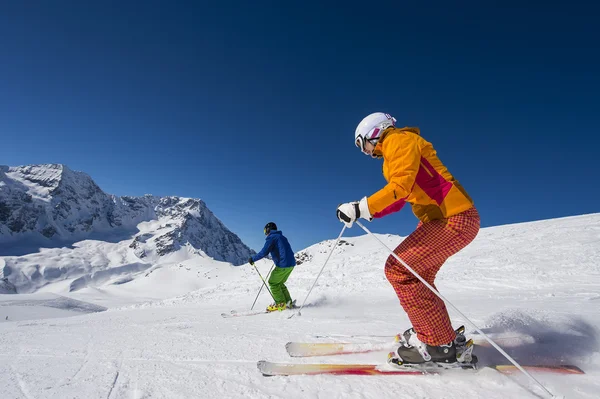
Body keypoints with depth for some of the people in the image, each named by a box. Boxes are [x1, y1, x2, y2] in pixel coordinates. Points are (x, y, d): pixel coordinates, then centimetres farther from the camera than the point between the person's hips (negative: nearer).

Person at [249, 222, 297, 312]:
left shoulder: (271, 237, -5)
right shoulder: (282, 237, 21)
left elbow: (264, 252, -13)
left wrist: (253, 259, -1)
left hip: (283, 265, -8)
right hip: (291, 264, 8)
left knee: (273, 283, 8)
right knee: (279, 283, 21)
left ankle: (281, 304, 9)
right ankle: (288, 302, 19)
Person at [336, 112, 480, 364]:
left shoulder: (399, 140, -7)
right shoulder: (395, 150, 23)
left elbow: (400, 187, -22)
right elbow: (398, 202, 25)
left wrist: (361, 208, -21)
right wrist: (366, 213, 18)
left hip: (453, 218, -11)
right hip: (440, 218, 11)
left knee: (398, 269, -13)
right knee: (416, 275, 16)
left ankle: (437, 344, -3)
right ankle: (441, 333, 29)